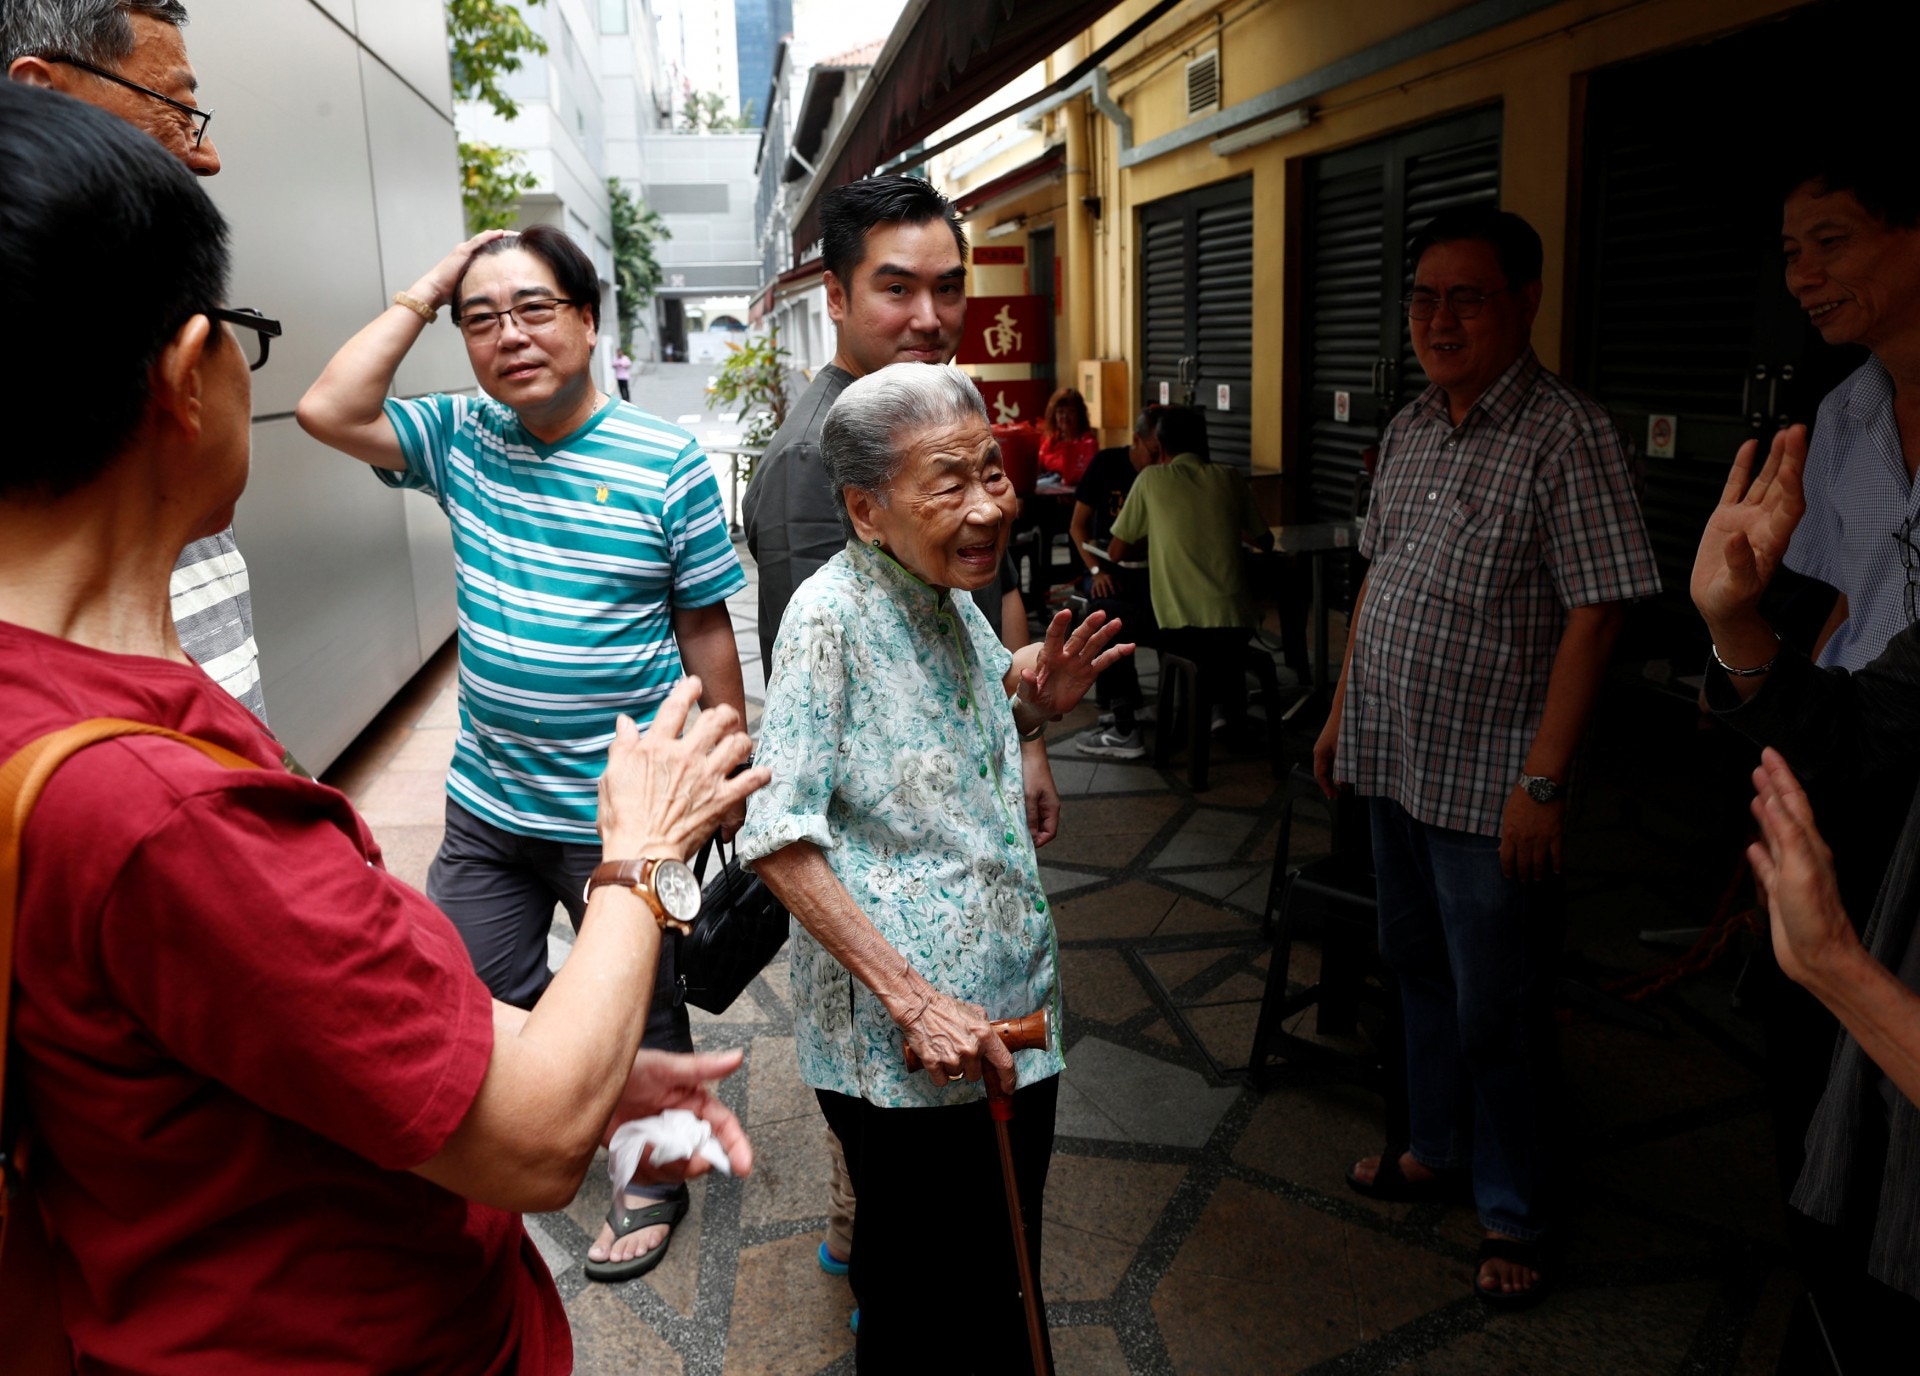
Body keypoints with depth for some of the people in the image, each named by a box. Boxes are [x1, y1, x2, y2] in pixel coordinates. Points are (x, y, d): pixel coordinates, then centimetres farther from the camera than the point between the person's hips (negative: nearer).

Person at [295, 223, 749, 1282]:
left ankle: (654, 1178, 38)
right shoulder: (462, 440, 1)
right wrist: (422, 292, -10)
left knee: (637, 1009, 14)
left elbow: (706, 630, -8)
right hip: (486, 800, 5)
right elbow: (327, 412, -12)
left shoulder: (667, 464, -12)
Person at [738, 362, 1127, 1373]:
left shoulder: (953, 603, 7)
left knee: (1003, 1292, 24)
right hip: (906, 1055, -7)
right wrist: (912, 1000, -24)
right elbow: (780, 836, -21)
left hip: (1011, 1018, 8)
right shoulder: (831, 613, -17)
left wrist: (1032, 706, 3)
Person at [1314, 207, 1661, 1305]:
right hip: (1395, 763, 7)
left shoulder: (1568, 434, -14)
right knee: (1420, 970, 21)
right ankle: (1438, 1151, 41)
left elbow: (1596, 612, -18)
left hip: (1491, 785, -7)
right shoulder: (1410, 429, 9)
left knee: (1497, 1009, 5)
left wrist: (1543, 779, -21)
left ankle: (1514, 1215, 24)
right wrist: (1343, 712, 16)